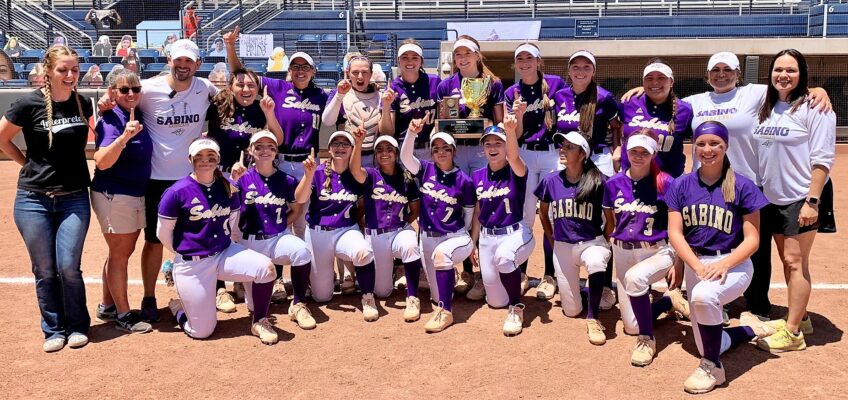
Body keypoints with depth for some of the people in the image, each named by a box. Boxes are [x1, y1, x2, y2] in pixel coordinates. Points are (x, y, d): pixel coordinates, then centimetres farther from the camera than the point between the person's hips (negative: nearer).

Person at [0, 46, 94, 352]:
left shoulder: (83, 103, 2)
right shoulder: (30, 103, -9)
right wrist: (28, 164, 0)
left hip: (74, 198, 2)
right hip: (34, 199, -1)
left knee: (68, 267, -3)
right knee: (44, 270, 6)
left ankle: (77, 326, 17)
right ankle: (53, 330, 22)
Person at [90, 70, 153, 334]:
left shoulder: (138, 116, 6)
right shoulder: (111, 120, -17)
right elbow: (102, 162, -30)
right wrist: (124, 136, -41)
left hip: (136, 194, 8)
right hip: (113, 195, -8)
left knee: (123, 252, 17)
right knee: (120, 254, 0)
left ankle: (107, 306, 30)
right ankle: (123, 315, 11)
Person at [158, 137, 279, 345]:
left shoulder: (228, 187, -1)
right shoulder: (177, 192, -14)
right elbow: (163, 233, -4)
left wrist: (219, 248, 13)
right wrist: (187, 252, 7)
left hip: (224, 253, 4)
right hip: (191, 265, -4)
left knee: (265, 267, -24)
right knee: (202, 332, -2)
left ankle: (259, 322, -1)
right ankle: (179, 307, 32)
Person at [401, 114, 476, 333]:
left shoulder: (464, 180, -8)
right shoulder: (426, 170, -2)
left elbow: (469, 215, 1)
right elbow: (405, 157, -21)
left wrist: (468, 242, 7)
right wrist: (412, 133, -36)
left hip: (455, 237, -4)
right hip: (428, 238, 4)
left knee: (441, 253, -41)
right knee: (437, 296, 10)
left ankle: (446, 312, -30)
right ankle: (449, 277, 50)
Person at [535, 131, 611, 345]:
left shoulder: (598, 182, -12)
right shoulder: (551, 181, -4)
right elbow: (543, 214, 13)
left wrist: (606, 244, 2)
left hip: (592, 242, -3)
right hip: (563, 246, 3)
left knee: (596, 263, -42)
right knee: (571, 311, 5)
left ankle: (593, 318, -22)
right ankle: (579, 285, 41)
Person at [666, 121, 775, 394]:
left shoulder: (742, 186, -7)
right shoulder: (681, 185, 1)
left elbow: (752, 239, -8)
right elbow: (675, 233, -4)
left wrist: (723, 265, -25)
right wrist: (698, 267, -20)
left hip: (734, 263, -4)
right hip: (694, 263, 4)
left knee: (703, 295, -38)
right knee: (707, 346, 6)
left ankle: (711, 368, -16)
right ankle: (750, 329, 40)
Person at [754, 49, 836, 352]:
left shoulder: (813, 108, -10)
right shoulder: (767, 108, 11)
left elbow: (822, 159, -14)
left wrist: (812, 201, -19)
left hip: (800, 200, -7)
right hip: (772, 199, 7)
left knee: (795, 261, -6)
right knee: (788, 261, 13)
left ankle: (792, 333, -1)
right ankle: (799, 318, 26)